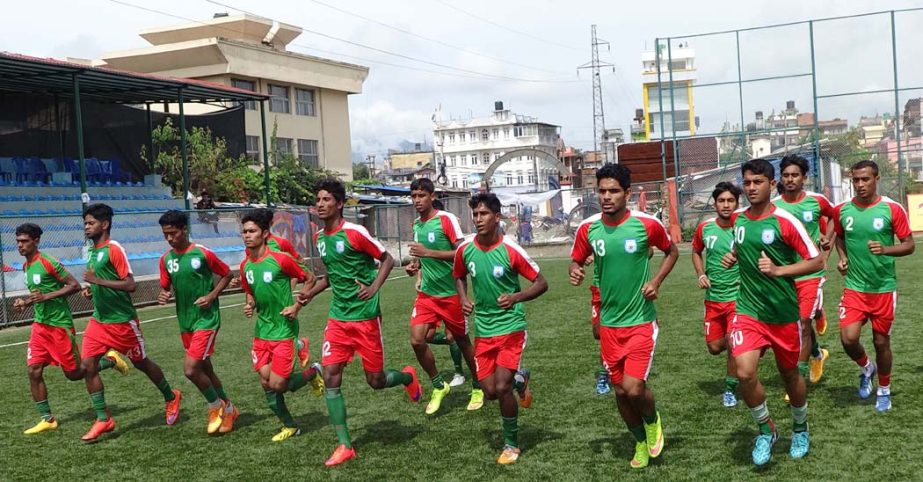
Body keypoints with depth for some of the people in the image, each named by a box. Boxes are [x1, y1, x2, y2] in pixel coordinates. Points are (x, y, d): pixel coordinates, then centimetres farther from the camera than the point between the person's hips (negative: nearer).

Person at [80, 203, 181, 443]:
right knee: (87, 365, -4)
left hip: (122, 321, -7)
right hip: (99, 320, 8)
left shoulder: (114, 249, -16)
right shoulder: (92, 250, 10)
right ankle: (103, 419, 6)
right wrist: (91, 289, 5)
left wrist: (97, 280, -26)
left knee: (141, 363, 8)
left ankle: (171, 397, 32)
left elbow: (131, 285, -23)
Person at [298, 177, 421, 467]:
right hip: (337, 318, 6)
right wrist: (310, 294, 8)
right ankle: (345, 446, 4)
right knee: (331, 378, -5)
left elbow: (387, 259, -7)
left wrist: (373, 288, -20)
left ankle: (408, 377, 40)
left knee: (375, 381, 4)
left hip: (365, 316, -6)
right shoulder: (319, 237, 7)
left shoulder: (354, 232, -14)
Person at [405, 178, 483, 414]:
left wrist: (428, 253, -26)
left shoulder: (446, 219, -13)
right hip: (426, 293, 5)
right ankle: (439, 386, 11)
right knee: (416, 339, -9)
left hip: (450, 293, -5)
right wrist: (416, 265, 2)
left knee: (462, 340, 8)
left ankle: (478, 388, 29)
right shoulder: (416, 224, 8)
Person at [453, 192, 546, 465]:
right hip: (483, 329, 4)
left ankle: (512, 444, 10)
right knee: (490, 391, 3)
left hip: (511, 326, -4)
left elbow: (541, 283, -9)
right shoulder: (465, 250, -4)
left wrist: (515, 297, -26)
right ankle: (519, 380, 39)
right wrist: (463, 299, -1)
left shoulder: (511, 250, -16)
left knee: (501, 387, -13)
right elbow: (459, 276, 18)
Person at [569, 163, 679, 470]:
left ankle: (652, 421, 20)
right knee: (620, 390, 11)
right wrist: (575, 272, -15)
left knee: (634, 388, -15)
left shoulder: (647, 224, -11)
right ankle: (642, 443, 36)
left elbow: (672, 251, 6)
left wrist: (656, 281, -9)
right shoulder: (588, 228, -5)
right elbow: (576, 261, 9)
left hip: (641, 321, -3)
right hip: (609, 323, 3)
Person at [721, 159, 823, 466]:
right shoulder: (739, 220, 3)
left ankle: (800, 429, 44)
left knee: (789, 374, 15)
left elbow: (817, 261, -11)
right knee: (745, 373, -18)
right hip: (748, 311, 2)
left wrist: (778, 270, -24)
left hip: (784, 313, -2)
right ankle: (766, 430, 7)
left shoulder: (784, 221, -12)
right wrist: (732, 258, 1)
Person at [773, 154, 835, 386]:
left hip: (812, 273, -2)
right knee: (801, 322, 14)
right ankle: (817, 354, 45)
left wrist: (827, 240, 6)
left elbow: (834, 216, 17)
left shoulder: (816, 201, -4)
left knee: (803, 324, -8)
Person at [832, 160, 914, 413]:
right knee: (848, 338, -12)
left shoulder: (892, 209, -9)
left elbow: (908, 245, -5)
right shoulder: (842, 210, 0)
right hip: (854, 287, 2)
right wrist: (842, 257, 2)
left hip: (884, 288, -2)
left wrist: (885, 249, -24)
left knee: (881, 342, 8)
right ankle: (866, 368, 22)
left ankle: (884, 391, 30)